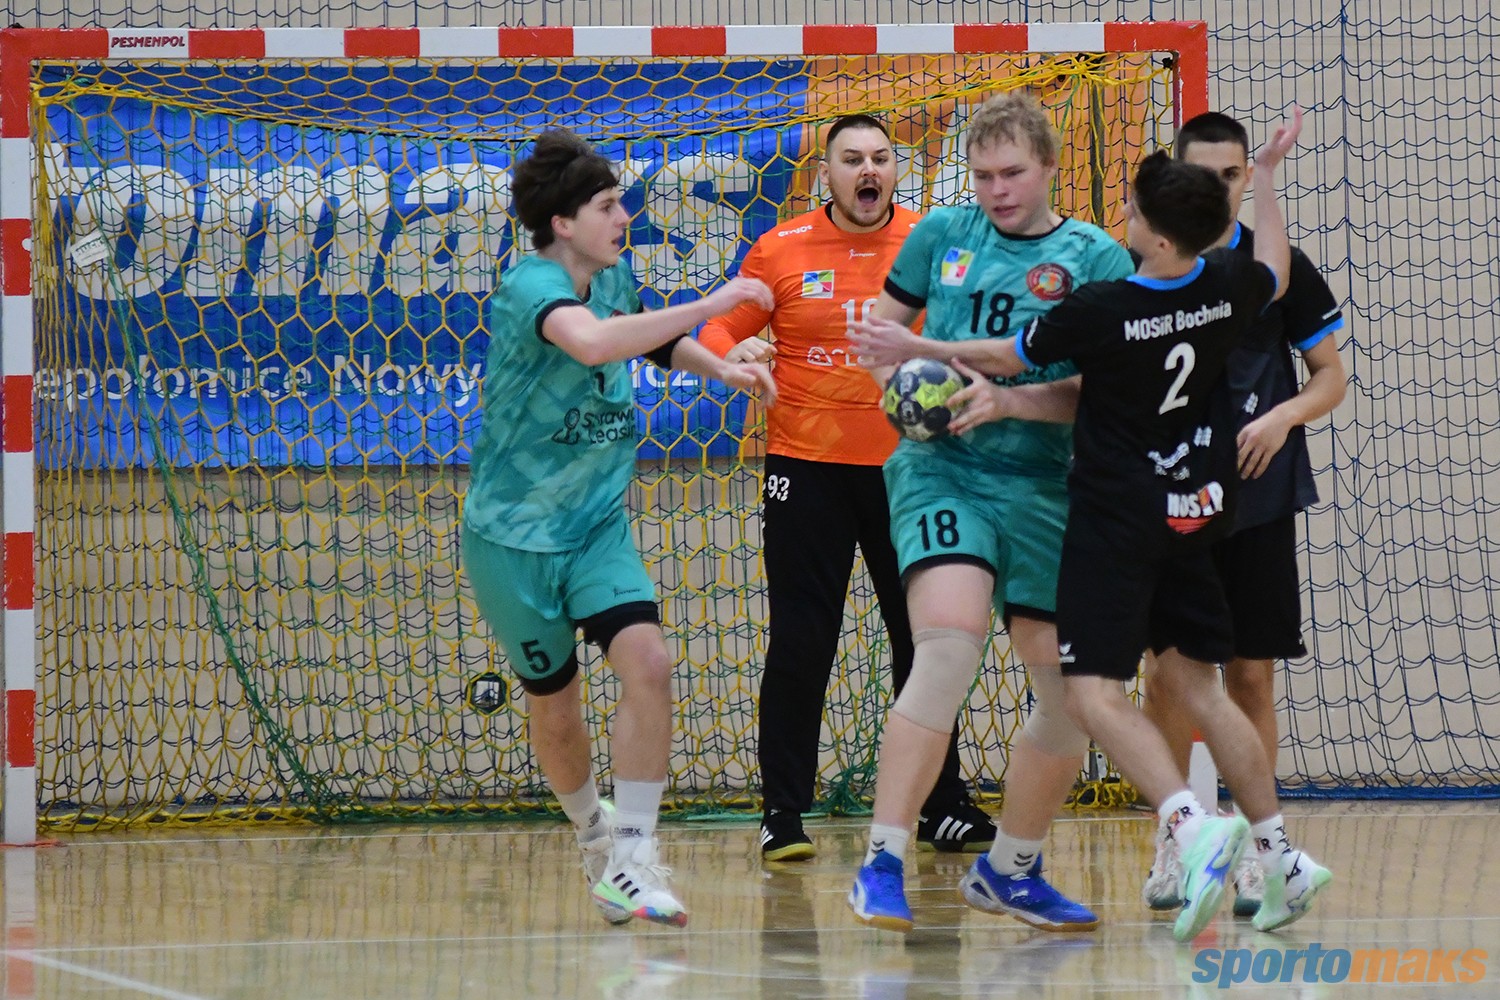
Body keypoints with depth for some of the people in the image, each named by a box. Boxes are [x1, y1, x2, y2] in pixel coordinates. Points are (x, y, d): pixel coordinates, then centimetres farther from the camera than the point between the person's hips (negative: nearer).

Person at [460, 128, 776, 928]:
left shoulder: (613, 276, 2)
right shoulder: (530, 287, -22)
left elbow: (645, 336, 26)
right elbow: (591, 342, -45)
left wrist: (720, 368, 9)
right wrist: (709, 307, -40)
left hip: (597, 523, 5)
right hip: (514, 532, -5)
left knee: (646, 663, -18)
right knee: (555, 707, 8)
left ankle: (628, 857, -13)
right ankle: (593, 832, 36)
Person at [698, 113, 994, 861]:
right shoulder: (780, 251, 0)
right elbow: (721, 329, 7)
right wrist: (733, 350, -16)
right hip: (807, 468, -1)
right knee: (800, 645, -2)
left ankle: (940, 806, 18)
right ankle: (783, 813, 5)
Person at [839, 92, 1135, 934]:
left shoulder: (1096, 258, 3)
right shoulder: (942, 234, 9)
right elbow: (882, 327, 21)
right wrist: (902, 379, 1)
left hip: (1046, 483, 2)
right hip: (943, 465, -2)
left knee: (1071, 689, 2)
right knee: (950, 643, -24)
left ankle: (1010, 870, 23)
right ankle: (883, 864, -23)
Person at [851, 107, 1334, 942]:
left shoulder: (1102, 309, -20)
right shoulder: (1229, 287, -4)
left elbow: (1001, 358, -4)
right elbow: (1277, 272, 23)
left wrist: (916, 349, 11)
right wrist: (1267, 176, 34)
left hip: (1118, 519, -7)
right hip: (1198, 512, 7)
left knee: (1096, 691, -8)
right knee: (1194, 684, 14)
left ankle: (1195, 825, -28)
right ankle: (1281, 856, 13)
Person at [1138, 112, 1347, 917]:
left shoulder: (1279, 267, 2)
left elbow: (1330, 376, 7)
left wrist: (1283, 416, -12)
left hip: (1256, 499, 0)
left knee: (1251, 673, 1)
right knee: (1165, 672, -1)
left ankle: (1251, 848, 9)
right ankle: (1172, 842, 11)